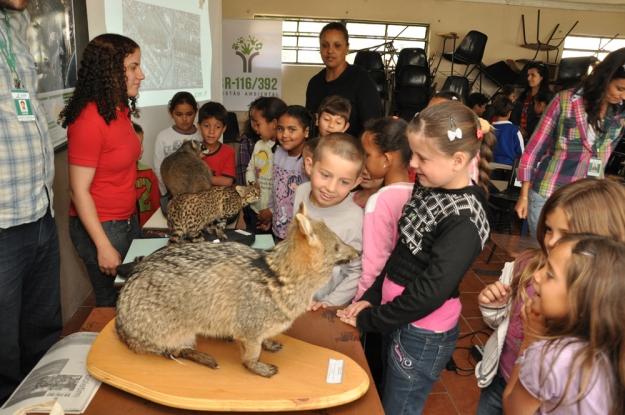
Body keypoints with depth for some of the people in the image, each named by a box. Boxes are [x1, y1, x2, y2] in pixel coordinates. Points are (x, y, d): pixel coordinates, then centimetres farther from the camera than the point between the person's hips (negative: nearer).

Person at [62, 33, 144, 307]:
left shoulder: (120, 110, 3)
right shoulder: (89, 120, -21)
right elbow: (78, 190, -19)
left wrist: (129, 220, 13)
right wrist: (104, 247, -18)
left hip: (127, 221, 7)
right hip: (101, 228, -7)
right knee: (113, 304, 9)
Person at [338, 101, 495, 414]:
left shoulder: (463, 221, -24)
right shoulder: (429, 190, 1)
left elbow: (428, 293, -25)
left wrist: (366, 320, -15)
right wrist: (371, 298, 1)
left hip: (423, 336, -7)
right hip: (398, 320, 7)